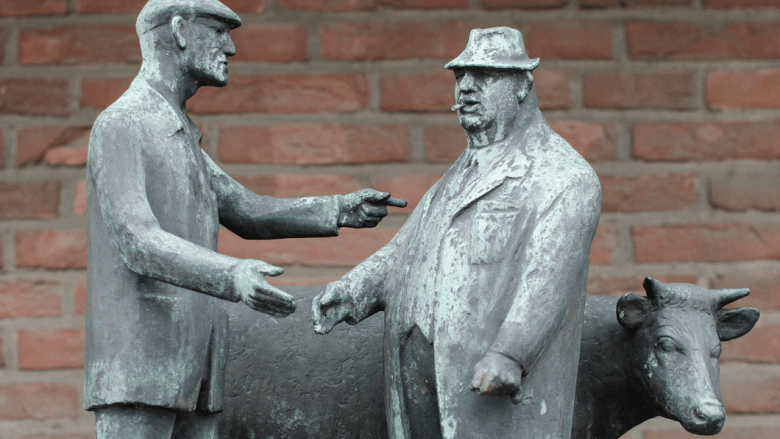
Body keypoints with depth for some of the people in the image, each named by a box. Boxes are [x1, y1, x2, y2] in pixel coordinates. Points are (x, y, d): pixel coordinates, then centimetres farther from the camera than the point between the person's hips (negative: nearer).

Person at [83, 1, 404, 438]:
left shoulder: (178, 136, 23)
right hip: (136, 367, -9)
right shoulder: (119, 126, -9)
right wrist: (232, 278, -38)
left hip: (191, 367, 9)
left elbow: (245, 213, 25)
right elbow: (137, 243, -22)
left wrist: (341, 210, 11)